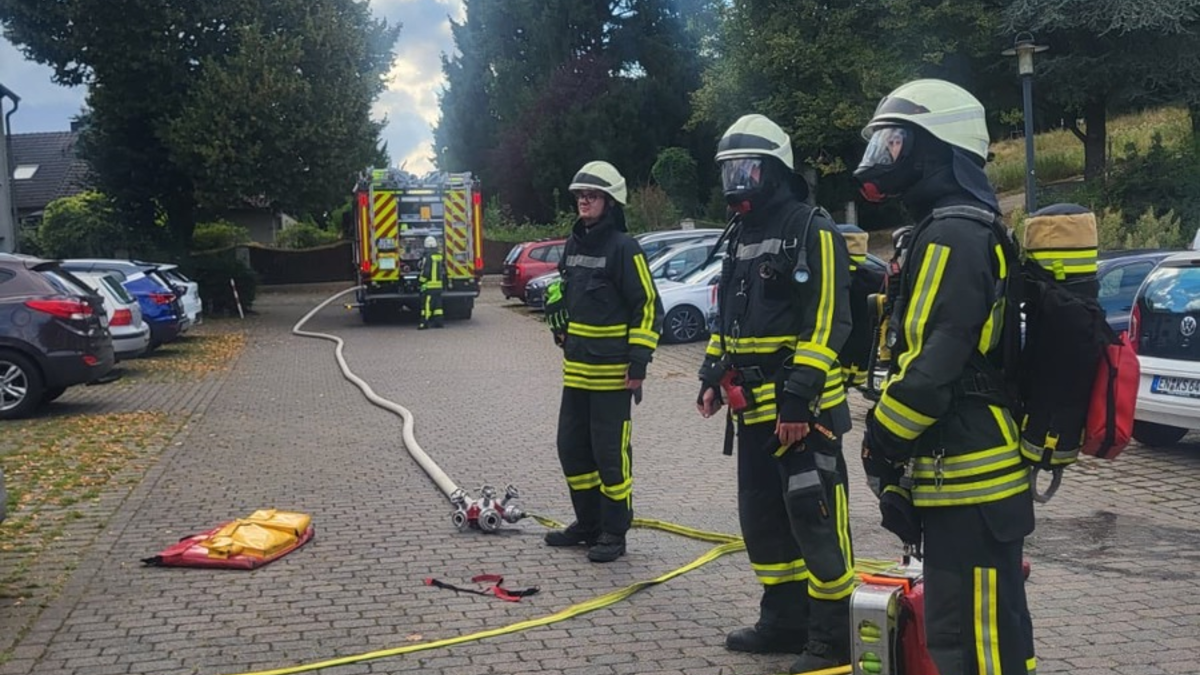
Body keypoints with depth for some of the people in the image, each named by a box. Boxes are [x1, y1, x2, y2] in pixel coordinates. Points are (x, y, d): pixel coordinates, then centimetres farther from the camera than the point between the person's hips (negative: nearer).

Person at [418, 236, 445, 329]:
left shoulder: (428, 257, -14)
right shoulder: (440, 256, 8)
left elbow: (425, 272, -15)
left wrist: (421, 280, -3)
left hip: (429, 285, -7)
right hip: (439, 284, 7)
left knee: (427, 304, -4)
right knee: (437, 303, 11)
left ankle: (424, 323, -4)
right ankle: (438, 322, 11)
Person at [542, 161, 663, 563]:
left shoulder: (624, 249, -12)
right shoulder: (575, 245, 12)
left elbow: (648, 307, -14)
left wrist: (638, 363, -17)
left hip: (612, 372, -8)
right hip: (576, 370, 8)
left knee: (610, 453, -2)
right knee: (572, 448, 13)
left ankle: (614, 533, 10)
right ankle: (588, 523, 27)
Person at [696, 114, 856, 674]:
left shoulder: (811, 231, -11)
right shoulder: (741, 237, 17)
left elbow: (826, 322, -18)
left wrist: (798, 397, -23)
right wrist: (712, 377, 16)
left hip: (803, 409, -9)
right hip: (753, 408, 9)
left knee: (815, 520, -6)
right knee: (762, 517, 15)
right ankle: (784, 620, 28)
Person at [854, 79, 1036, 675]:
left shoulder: (951, 236, -16)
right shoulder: (965, 229, 18)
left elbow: (931, 367, -24)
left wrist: (880, 443, -10)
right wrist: (904, 468, 22)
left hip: (968, 483, -11)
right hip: (967, 474, 11)